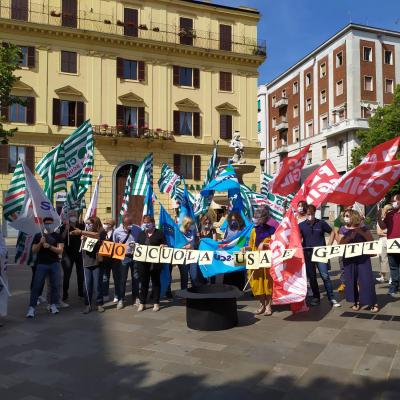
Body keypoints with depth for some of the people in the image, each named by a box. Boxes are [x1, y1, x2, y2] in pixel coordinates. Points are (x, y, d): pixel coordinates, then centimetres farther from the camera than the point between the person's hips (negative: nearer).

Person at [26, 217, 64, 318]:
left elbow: (60, 250, -5)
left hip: (55, 264, 0)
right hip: (41, 264, 0)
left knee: (55, 285, 3)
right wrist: (40, 243, -16)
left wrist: (49, 246, -18)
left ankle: (53, 305, 15)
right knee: (36, 286, -4)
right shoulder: (38, 236, 6)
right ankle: (31, 308, -3)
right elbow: (34, 250, 1)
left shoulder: (58, 236, 3)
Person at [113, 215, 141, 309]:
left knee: (136, 278, 10)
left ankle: (135, 298, 25)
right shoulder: (117, 231, -8)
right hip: (124, 257, -1)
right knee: (122, 279, 3)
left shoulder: (137, 229, -9)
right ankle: (121, 300, 16)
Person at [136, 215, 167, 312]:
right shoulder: (141, 234, 14)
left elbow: (166, 245, 2)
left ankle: (156, 303, 15)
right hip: (142, 261, 4)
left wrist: (163, 246, -19)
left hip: (155, 261, -3)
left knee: (156, 281, 6)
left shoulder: (159, 233, 1)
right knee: (143, 282, 8)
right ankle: (142, 303, 17)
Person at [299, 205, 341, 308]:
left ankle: (332, 298, 3)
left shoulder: (321, 223, -2)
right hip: (308, 254, 2)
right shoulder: (301, 225, 1)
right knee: (311, 277, 8)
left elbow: (332, 232, 8)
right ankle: (316, 297, 22)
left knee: (325, 276, -6)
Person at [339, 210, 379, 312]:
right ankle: (356, 301, 19)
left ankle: (372, 303, 6)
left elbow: (371, 240, -6)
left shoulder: (363, 227, 0)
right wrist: (350, 237, -18)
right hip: (349, 258, 2)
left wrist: (361, 232, -17)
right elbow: (340, 243, -4)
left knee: (366, 279, -4)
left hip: (363, 257, -2)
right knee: (351, 280, 5)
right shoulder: (343, 229, 5)